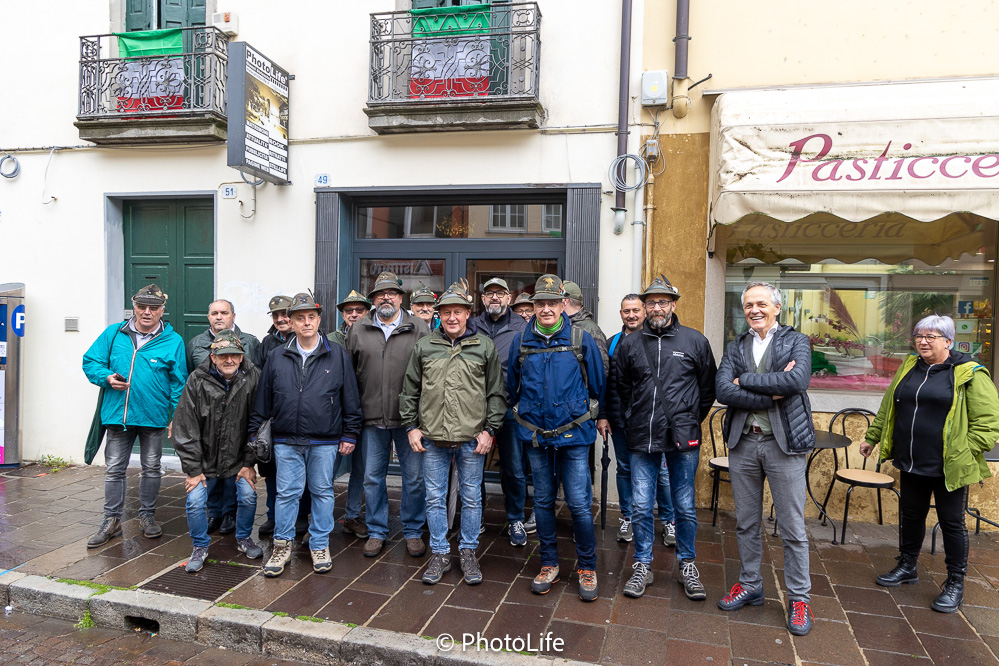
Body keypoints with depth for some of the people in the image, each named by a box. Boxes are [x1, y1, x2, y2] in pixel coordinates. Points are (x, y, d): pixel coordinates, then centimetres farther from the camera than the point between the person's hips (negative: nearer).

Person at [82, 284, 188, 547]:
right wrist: (107, 377, -11)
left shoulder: (173, 341, -2)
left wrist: (176, 416, -6)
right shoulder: (114, 334, 3)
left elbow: (178, 382, -1)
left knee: (151, 468, 12)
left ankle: (147, 516, 28)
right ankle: (112, 520, 21)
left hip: (154, 416, -1)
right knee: (114, 469, 8)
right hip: (117, 414, 1)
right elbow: (90, 361, 9)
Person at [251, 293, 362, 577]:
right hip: (286, 440, 1)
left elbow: (351, 399, 3)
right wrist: (254, 433, 9)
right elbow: (263, 400, 11)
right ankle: (282, 545, 21)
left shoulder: (337, 356, 2)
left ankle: (319, 546, 22)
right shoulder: (277, 358, 7)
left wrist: (349, 434, 1)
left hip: (325, 441, -1)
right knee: (287, 492, 6)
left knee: (322, 492, 8)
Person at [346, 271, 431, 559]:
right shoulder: (358, 330, 7)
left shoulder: (419, 328, 1)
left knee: (414, 478, 7)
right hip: (371, 417, 2)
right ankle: (376, 532, 26)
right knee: (372, 477, 11)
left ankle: (413, 531, 23)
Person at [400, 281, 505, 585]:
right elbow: (410, 391, 11)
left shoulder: (485, 347, 2)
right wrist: (411, 426, 5)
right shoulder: (424, 346, 6)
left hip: (472, 439, -1)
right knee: (435, 498, 9)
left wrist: (489, 429, -3)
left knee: (471, 497, 9)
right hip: (432, 438, 2)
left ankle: (468, 552, 25)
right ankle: (439, 554, 24)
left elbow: (496, 393, 4)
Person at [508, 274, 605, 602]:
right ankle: (549, 563, 28)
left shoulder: (581, 339, -5)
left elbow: (597, 385, 7)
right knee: (543, 501, 13)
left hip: (573, 433, -2)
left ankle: (587, 567, 19)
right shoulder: (521, 341, 2)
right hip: (535, 434, 3)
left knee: (579, 503, -1)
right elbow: (512, 386, 16)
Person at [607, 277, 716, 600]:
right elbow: (620, 387, 17)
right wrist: (631, 418, 11)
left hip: (683, 439, -1)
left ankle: (686, 564, 28)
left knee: (685, 507, 9)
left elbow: (708, 388, 9)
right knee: (641, 507, 6)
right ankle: (643, 566, 22)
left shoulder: (695, 341, 1)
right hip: (642, 439, 2)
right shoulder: (629, 344, 6)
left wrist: (691, 421, 8)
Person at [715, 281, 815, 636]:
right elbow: (722, 390, -8)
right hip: (743, 443, 4)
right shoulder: (736, 347, 8)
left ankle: (799, 598, 21)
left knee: (792, 527, 6)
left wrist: (745, 380, -15)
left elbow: (798, 380, -21)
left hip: (784, 443, -3)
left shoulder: (796, 341, 0)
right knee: (746, 523, 15)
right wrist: (772, 393, -17)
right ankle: (750, 586, 31)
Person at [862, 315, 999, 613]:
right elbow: (887, 408, 20)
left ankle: (955, 584, 21)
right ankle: (907, 567, 34)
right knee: (911, 516, 17)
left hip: (949, 467, -5)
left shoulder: (969, 374, -8)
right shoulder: (908, 368, 10)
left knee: (951, 522, 6)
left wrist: (967, 451, -15)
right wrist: (872, 437, 21)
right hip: (911, 464, 5)